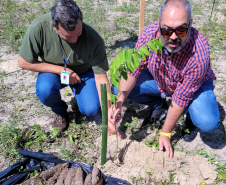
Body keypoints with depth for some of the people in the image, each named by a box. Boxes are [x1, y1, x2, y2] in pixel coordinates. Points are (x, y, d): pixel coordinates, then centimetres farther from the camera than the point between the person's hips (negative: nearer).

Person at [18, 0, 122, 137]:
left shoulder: (94, 40, -31)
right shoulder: (39, 28, -31)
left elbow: (101, 78, -25)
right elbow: (24, 63, -19)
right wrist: (61, 70, -24)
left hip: (84, 73, 0)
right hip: (54, 71, 0)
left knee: (92, 110, -19)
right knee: (44, 91, -32)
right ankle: (60, 112, 4)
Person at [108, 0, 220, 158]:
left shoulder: (199, 54, -38)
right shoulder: (150, 33, -29)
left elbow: (181, 97, -30)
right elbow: (132, 70, -19)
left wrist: (165, 133, -21)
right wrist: (119, 103, -30)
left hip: (196, 85, -3)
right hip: (157, 79, 4)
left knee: (208, 123, -30)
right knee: (119, 89, -15)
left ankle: (189, 111, 8)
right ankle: (159, 105, 10)